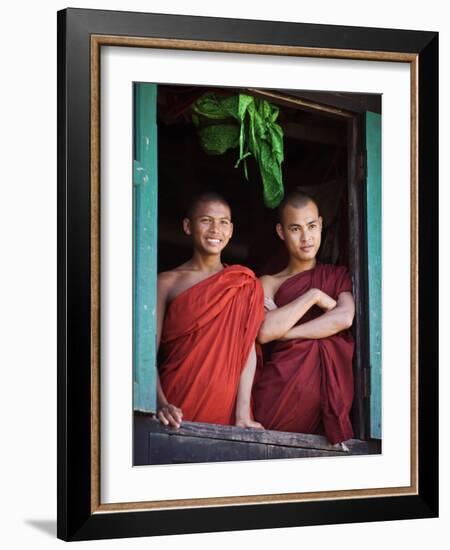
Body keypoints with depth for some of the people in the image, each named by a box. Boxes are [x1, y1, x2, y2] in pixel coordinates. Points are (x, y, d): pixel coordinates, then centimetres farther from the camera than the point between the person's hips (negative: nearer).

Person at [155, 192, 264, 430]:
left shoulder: (244, 285, 7)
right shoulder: (167, 283, 3)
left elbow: (248, 350, -2)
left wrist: (243, 415, -12)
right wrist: (160, 404, -20)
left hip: (226, 408, 1)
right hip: (178, 407, -1)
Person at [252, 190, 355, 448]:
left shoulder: (339, 275, 16)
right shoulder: (269, 284, 12)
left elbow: (345, 318, -3)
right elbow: (264, 331, -6)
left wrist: (283, 332, -5)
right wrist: (314, 296, -3)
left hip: (330, 385, 1)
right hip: (285, 384, -1)